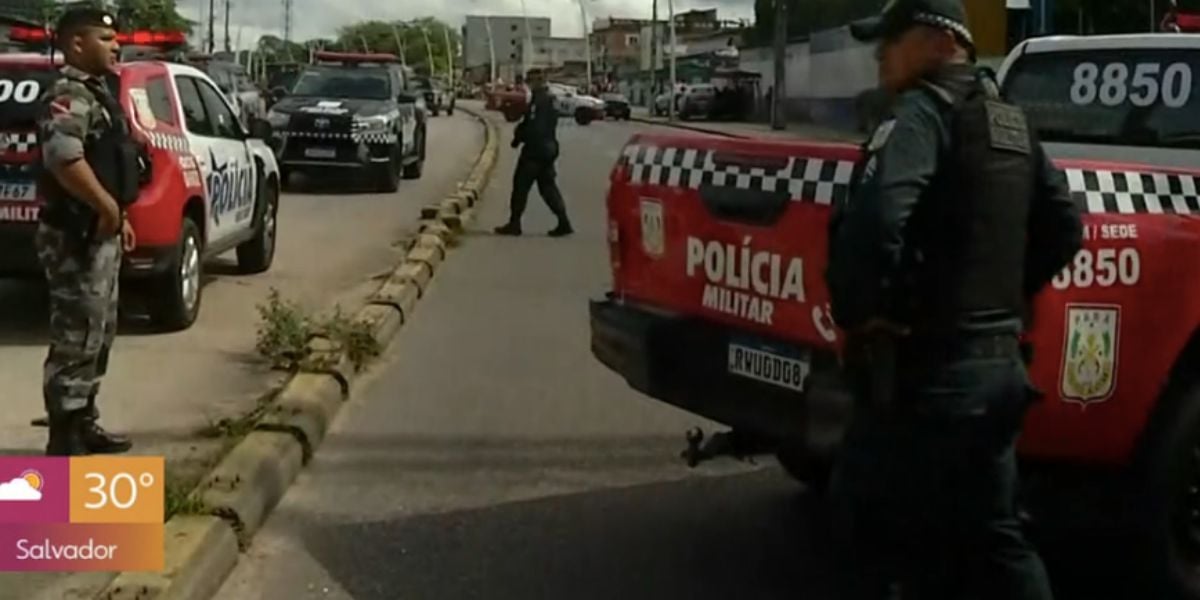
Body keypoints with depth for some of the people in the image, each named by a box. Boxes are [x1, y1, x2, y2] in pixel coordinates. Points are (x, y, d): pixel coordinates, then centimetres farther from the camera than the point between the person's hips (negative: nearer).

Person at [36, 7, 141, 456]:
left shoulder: (96, 93, 17)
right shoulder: (69, 96, -16)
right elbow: (64, 157, -33)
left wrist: (119, 216, 22)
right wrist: (107, 206, -25)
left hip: (101, 235, 11)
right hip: (78, 237, -11)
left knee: (99, 336, 17)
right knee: (77, 341, -7)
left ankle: (83, 424, 28)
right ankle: (65, 442, -2)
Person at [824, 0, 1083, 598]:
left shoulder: (926, 111, -13)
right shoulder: (1011, 123, 15)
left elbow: (875, 217, -31)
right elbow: (1064, 227, 22)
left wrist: (857, 312, -18)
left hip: (927, 369, -9)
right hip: (998, 361, 9)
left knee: (868, 526, 6)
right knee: (993, 534, 17)